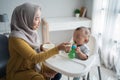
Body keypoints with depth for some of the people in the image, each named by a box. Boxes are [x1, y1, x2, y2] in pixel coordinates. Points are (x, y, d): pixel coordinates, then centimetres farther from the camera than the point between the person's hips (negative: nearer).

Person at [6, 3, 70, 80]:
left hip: (33, 67, 7)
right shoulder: (16, 37, -27)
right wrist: (57, 48, -30)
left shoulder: (31, 32, -4)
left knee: (57, 72, 2)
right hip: (18, 72, -7)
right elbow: (35, 58, -29)